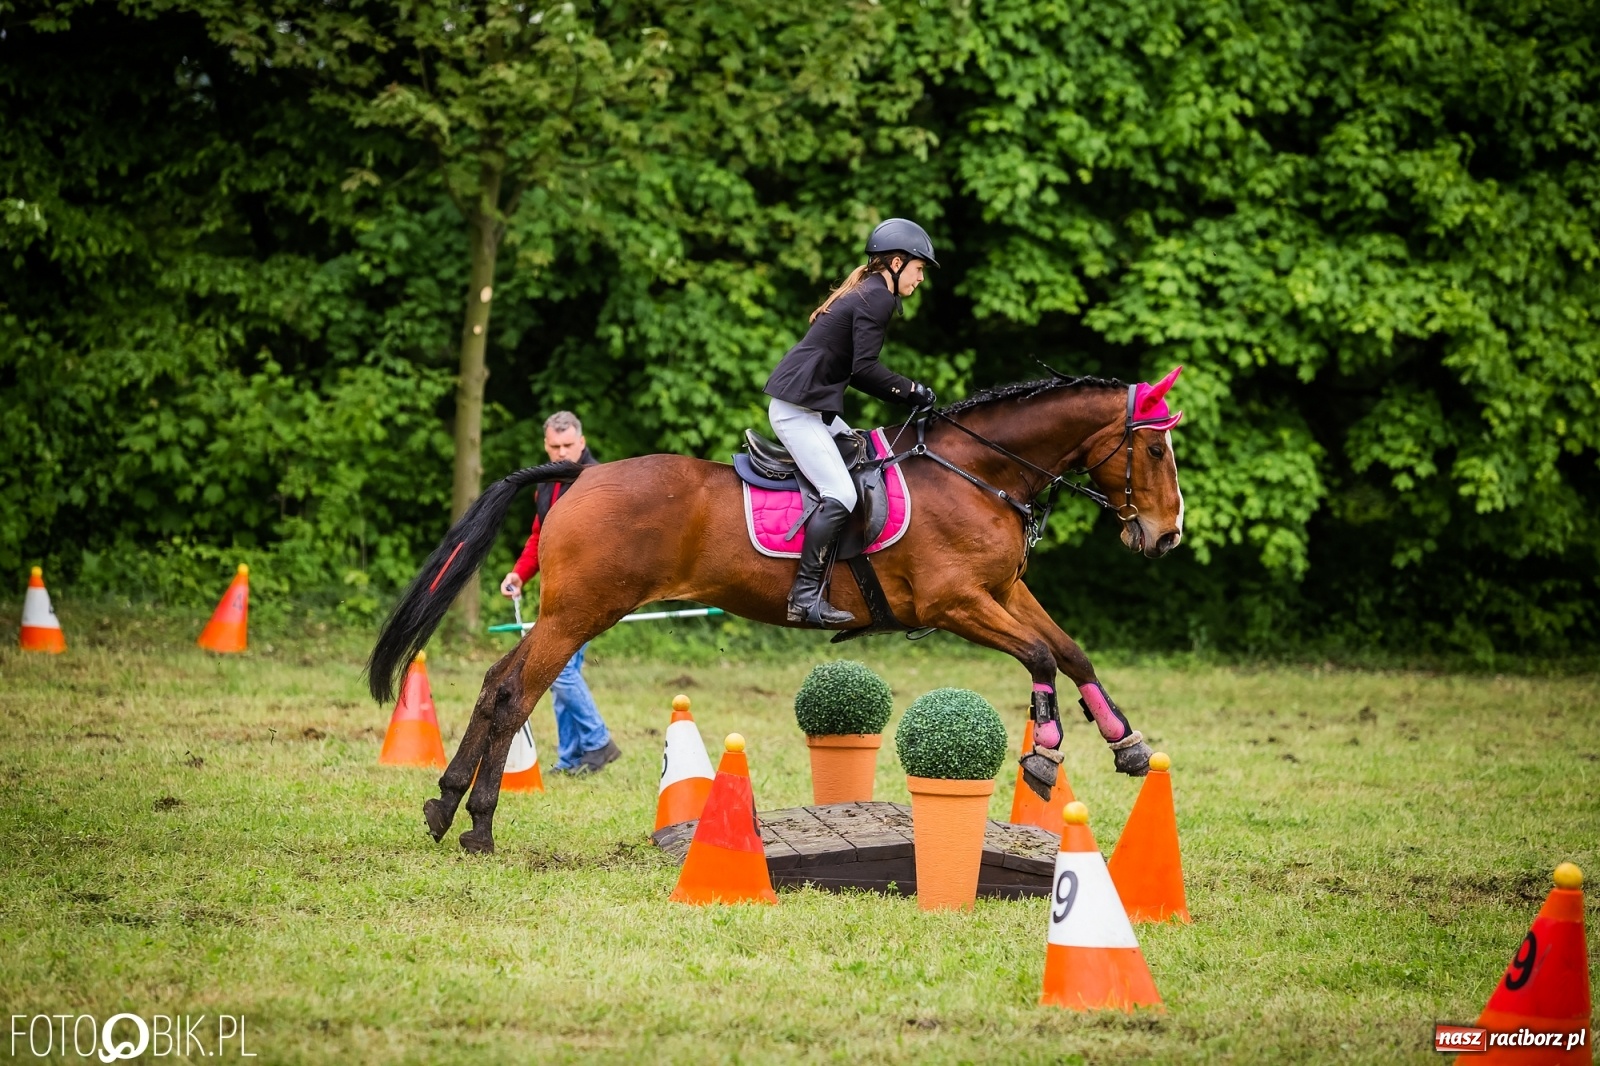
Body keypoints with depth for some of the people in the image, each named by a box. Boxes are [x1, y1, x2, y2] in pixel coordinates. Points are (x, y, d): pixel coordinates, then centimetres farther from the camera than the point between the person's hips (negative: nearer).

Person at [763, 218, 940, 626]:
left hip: (816, 407, 11)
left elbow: (856, 371, 20)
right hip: (797, 407, -11)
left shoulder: (865, 293, 20)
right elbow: (865, 370, -19)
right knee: (841, 494, -18)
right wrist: (912, 391, -7)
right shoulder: (878, 298, -11)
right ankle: (805, 595, -20)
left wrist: (908, 395, 14)